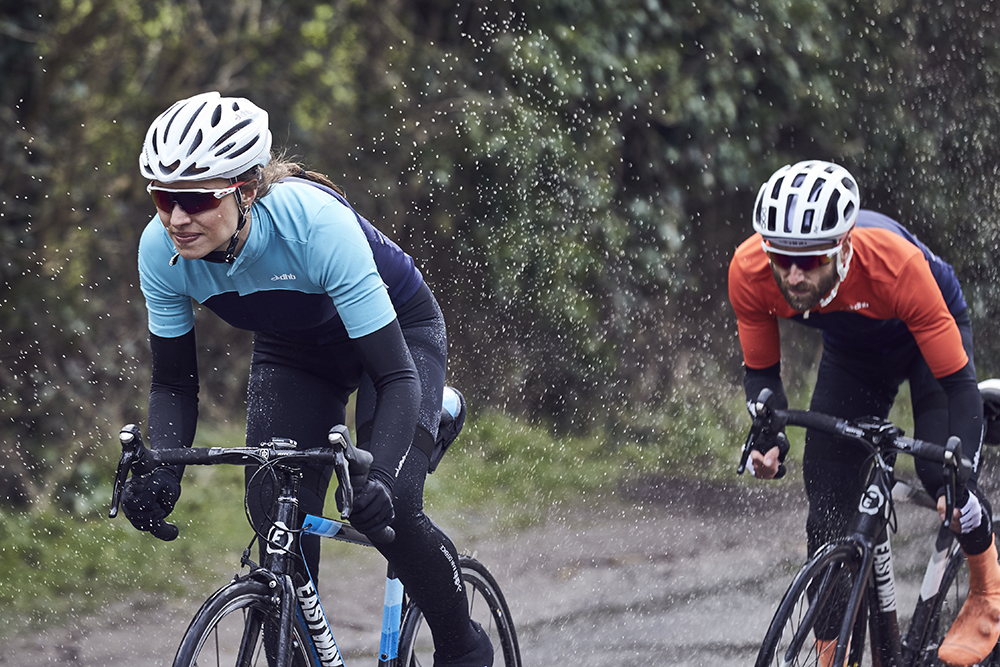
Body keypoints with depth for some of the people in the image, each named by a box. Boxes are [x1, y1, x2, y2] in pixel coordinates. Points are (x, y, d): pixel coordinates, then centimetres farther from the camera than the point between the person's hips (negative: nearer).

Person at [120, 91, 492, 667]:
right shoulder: (162, 250, -26)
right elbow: (174, 382, -12)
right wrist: (160, 471, -30)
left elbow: (396, 377, -38)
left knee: (389, 508, -22)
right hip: (293, 350, 4)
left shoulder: (315, 221, -40)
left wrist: (377, 476, -53)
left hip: (398, 329, -4)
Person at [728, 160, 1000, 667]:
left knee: (940, 472, -23)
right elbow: (760, 370, -14)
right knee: (828, 511, -6)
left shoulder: (895, 263, -43)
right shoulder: (749, 271, -32)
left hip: (929, 332, -3)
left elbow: (957, 383, -36)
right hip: (852, 352, 3)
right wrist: (769, 438, -33)